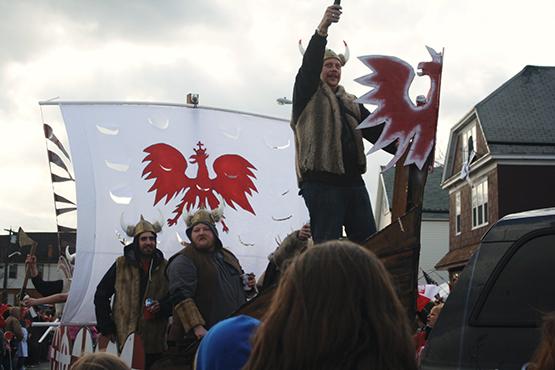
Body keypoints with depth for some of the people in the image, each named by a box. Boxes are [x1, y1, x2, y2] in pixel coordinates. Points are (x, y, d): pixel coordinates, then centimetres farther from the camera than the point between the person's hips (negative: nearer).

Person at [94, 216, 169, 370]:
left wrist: (162, 307, -9)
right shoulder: (121, 265, 3)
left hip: (154, 341, 1)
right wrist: (105, 328, 0)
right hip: (125, 338, -1)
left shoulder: (164, 267, 8)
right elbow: (101, 295, 6)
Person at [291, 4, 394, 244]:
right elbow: (308, 67, -10)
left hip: (353, 181, 6)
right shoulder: (308, 96, 9)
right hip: (321, 182, -6)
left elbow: (376, 132, 17)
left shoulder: (351, 104, 26)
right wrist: (322, 29, -25)